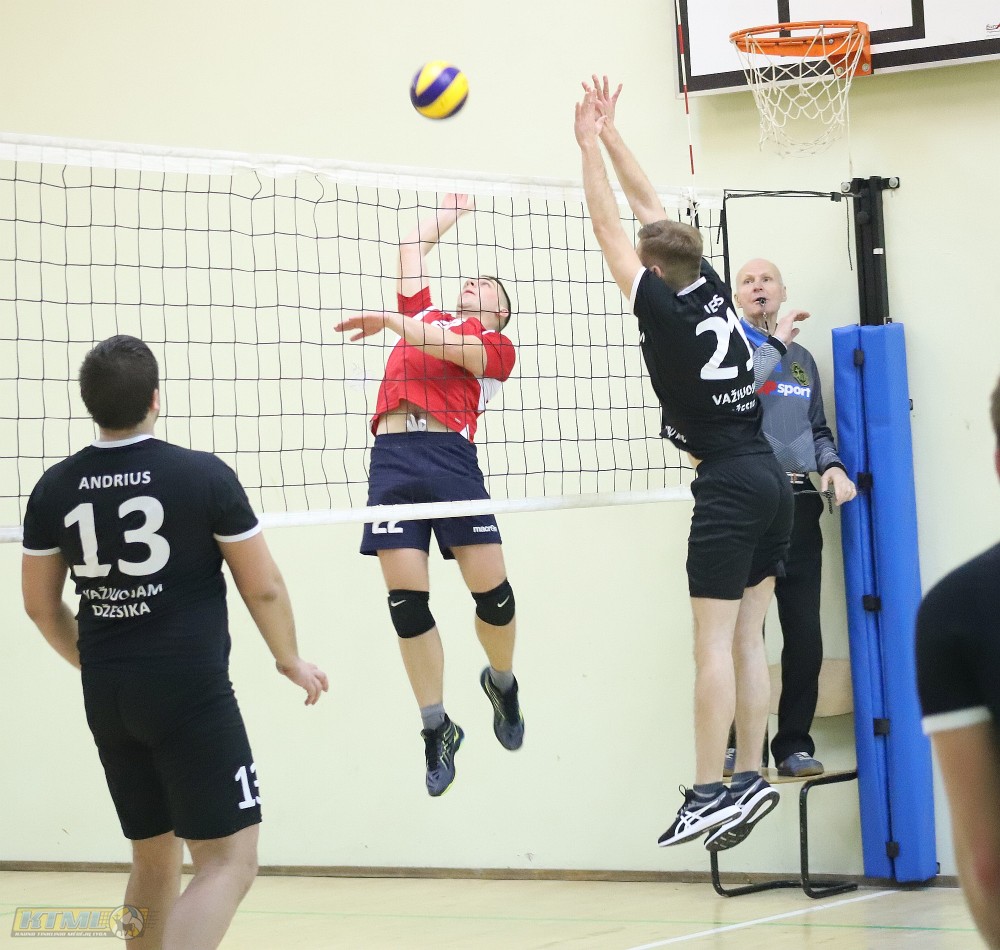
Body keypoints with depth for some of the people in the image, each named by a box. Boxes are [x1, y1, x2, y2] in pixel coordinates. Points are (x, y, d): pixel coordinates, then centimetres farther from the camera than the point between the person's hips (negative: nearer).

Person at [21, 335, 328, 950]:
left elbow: (40, 603, 12)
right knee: (230, 864, -6)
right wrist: (290, 659, 14)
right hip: (192, 694, -6)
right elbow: (262, 587, -4)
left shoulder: (55, 488, 3)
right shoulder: (204, 475, -9)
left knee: (154, 860, 19)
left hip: (107, 699, 6)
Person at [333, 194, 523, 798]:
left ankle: (502, 682, 23)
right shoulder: (425, 316, 29)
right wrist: (454, 209, 49)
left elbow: (452, 349, -4)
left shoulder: (497, 347, 16)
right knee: (406, 600, -5)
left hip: (450, 454, -3)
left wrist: (391, 323, -11)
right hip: (392, 455, 3)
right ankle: (437, 728, 6)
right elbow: (413, 245, 36)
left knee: (491, 589, -8)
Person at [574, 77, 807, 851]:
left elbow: (609, 229, -2)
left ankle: (710, 793, -9)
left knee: (715, 643, -8)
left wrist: (590, 144, 5)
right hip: (770, 477, 8)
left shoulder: (665, 309, -8)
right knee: (747, 641, 8)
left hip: (729, 486, -8)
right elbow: (652, 211, 18)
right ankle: (749, 780, 7)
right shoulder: (712, 291, 9)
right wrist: (609, 134, 22)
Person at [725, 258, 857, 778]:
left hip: (798, 506, 5)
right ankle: (734, 743, 5)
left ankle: (794, 743, 10)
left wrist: (833, 466, 5)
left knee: (804, 633, 2)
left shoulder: (801, 358, 20)